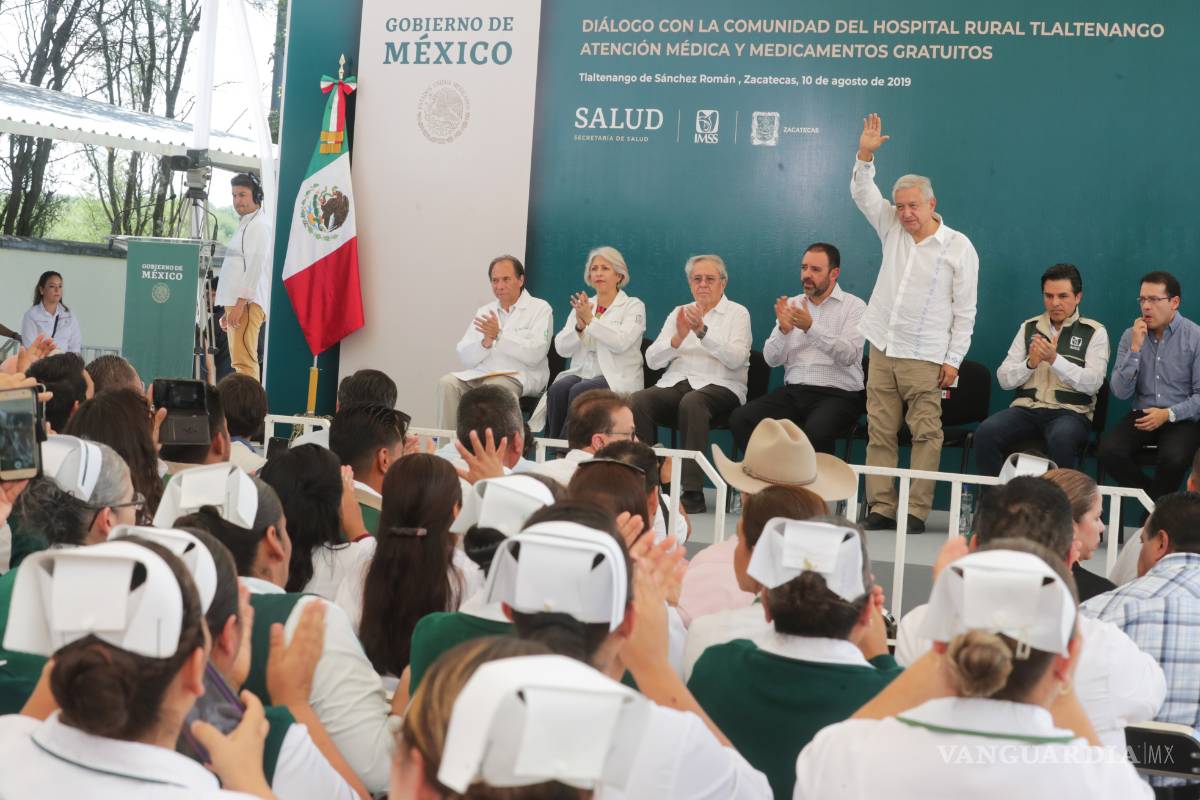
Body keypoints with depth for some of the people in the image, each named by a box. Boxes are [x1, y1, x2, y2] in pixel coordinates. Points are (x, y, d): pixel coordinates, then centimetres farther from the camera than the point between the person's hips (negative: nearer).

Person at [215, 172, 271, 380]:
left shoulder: (259, 225, -8)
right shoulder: (244, 224, 24)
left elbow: (255, 267, -17)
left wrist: (240, 304, -21)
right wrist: (228, 309, 25)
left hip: (247, 304, -10)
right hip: (237, 303, 10)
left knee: (244, 361, -16)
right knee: (241, 362, 8)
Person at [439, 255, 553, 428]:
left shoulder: (540, 308, 3)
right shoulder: (484, 311, 18)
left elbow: (535, 354, -12)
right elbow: (466, 358, 9)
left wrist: (500, 335, -19)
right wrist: (486, 342, -11)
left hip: (520, 376, -5)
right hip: (482, 373, 5)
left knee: (493, 386, -35)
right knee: (448, 383, -21)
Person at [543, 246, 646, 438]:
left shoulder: (633, 306, 4)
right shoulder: (582, 305, 18)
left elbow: (621, 342, -15)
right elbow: (561, 348, 7)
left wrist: (590, 319, -16)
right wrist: (579, 326, -11)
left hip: (615, 377, -4)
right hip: (581, 372, 4)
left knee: (579, 391, -32)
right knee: (557, 390, -28)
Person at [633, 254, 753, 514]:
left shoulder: (737, 313, 10)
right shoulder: (679, 313, 21)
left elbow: (736, 359, -9)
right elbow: (652, 360, 8)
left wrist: (702, 331, -19)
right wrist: (678, 338, -10)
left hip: (718, 387, -4)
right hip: (675, 384, 4)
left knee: (692, 402, -39)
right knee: (638, 400, -28)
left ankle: (693, 492, -36)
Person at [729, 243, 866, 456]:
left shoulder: (854, 306, 2)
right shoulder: (791, 305, 15)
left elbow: (849, 355, -15)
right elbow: (771, 359, 7)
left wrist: (811, 327, -24)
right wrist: (783, 330, -12)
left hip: (837, 393, -4)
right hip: (793, 391, 5)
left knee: (815, 432, -36)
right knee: (740, 419, -18)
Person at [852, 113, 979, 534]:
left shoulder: (959, 247, -2)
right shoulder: (892, 228, 11)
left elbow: (965, 310, -3)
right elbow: (862, 194, 11)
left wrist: (954, 360, -7)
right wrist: (865, 155, -5)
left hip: (924, 357, -4)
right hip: (882, 349, 5)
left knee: (925, 434, -7)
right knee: (880, 432, 2)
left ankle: (917, 511, -5)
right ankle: (881, 508, 4)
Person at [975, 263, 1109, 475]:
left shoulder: (1095, 332, 6)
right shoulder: (1028, 328, 15)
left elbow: (1093, 383, -8)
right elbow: (1004, 380, 9)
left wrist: (1055, 360, -19)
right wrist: (1030, 364, -11)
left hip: (1070, 412, -3)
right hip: (1026, 408, 3)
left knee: (1061, 439, -38)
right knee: (985, 432, -27)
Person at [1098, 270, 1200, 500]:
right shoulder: (1131, 336, 3)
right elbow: (1120, 392, -5)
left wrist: (1169, 414, -21)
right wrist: (1135, 349, -14)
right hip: (1143, 414, 3)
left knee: (1173, 458, -33)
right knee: (1108, 452, -25)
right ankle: (1155, 497, 1)